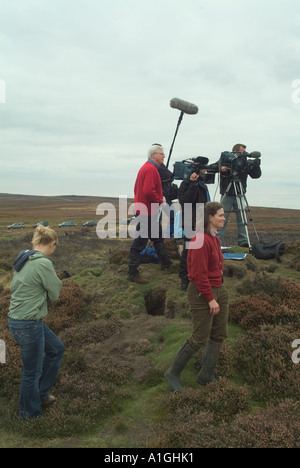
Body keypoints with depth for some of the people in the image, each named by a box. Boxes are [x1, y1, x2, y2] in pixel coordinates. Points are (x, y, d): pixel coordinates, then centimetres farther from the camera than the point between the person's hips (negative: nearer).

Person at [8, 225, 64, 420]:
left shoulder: (23, 259, 5)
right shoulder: (44, 263, -21)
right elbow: (55, 295, -12)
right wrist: (57, 281, 7)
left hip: (17, 321, 9)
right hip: (28, 325, -9)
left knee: (57, 349, 24)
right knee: (32, 372, 10)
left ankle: (41, 393, 36)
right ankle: (30, 414, 31)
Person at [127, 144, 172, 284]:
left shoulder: (147, 167, 16)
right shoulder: (151, 169, -17)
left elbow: (138, 188, 20)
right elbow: (148, 191, -29)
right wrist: (160, 200, -14)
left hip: (146, 209, 11)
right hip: (147, 211, -11)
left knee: (158, 237, 22)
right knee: (140, 241, -6)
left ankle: (165, 262, 37)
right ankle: (132, 273, 1)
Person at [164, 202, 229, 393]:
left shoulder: (214, 238, 11)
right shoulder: (201, 240, -19)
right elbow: (199, 273, -21)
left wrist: (218, 294, 16)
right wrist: (210, 299, -17)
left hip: (219, 289, 10)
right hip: (202, 293, -10)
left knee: (220, 334, 12)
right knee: (200, 339, -1)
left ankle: (206, 376, 28)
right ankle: (173, 373, 19)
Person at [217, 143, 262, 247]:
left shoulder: (245, 164, 5)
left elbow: (256, 175, 5)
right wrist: (222, 170, -32)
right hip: (227, 195, -3)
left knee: (241, 220, 2)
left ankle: (243, 241, 8)